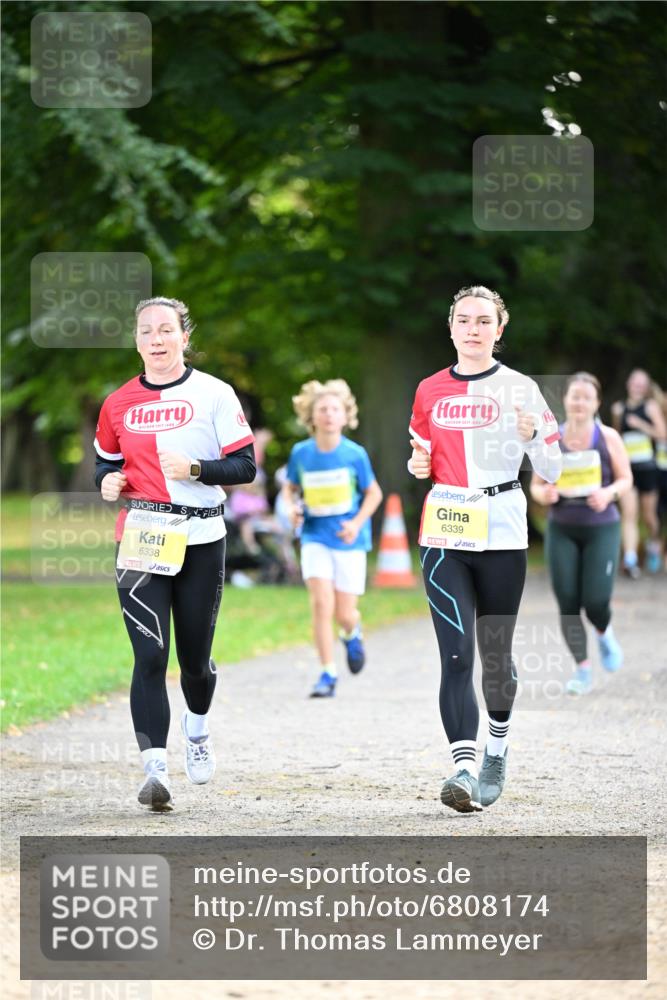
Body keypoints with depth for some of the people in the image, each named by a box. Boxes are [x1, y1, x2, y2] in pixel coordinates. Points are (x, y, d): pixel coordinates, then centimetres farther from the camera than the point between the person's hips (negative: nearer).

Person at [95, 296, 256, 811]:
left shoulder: (214, 394, -1)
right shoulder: (118, 403, 8)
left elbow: (245, 466, -3)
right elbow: (108, 462, 21)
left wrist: (193, 468, -20)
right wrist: (109, 481, -2)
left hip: (201, 540, -1)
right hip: (140, 540, 1)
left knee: (195, 657, 10)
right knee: (150, 655, -13)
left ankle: (197, 730, 41)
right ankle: (155, 767, -16)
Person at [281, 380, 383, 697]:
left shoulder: (354, 454, -9)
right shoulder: (301, 453, -4)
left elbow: (373, 493, 1)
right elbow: (290, 487, 12)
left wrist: (357, 523, -13)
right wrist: (291, 507, -9)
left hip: (348, 540, -1)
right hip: (315, 537, 1)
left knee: (344, 613, 2)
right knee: (321, 603, -15)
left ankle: (352, 634, 41)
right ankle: (327, 673, -5)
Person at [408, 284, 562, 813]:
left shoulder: (519, 388, -1)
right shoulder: (430, 391, 8)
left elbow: (552, 471, -2)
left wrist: (532, 435, -22)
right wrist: (418, 466, 0)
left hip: (502, 536, -1)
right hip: (443, 536, 1)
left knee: (496, 654, 9)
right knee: (456, 654, -12)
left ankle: (498, 748, 34)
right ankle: (464, 767, -20)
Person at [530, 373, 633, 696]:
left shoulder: (608, 437, -1)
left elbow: (626, 479, 3)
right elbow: (536, 485, 7)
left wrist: (609, 494, -17)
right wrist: (545, 494, -16)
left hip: (601, 528, -2)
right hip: (562, 530, 2)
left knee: (596, 602, -9)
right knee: (568, 603, -4)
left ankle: (604, 634, 28)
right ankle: (583, 669, 8)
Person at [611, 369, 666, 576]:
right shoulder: (619, 409, 9)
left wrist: (641, 424, -17)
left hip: (647, 468, -1)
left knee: (648, 516, 10)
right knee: (628, 514, -14)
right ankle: (630, 560, -22)